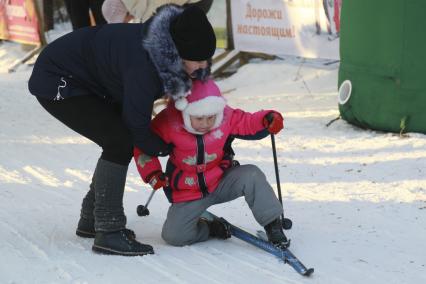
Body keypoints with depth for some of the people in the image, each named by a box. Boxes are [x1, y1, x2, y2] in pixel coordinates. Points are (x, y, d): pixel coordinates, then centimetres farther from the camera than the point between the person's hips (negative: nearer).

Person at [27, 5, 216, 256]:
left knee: (122, 141, 9)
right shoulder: (143, 65, -36)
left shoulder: (166, 49, -12)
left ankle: (91, 220, 23)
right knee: (121, 141, -19)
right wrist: (168, 148, -7)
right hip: (57, 82, -9)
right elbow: (137, 126, -24)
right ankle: (108, 232, -15)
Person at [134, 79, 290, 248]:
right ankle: (210, 229, 10)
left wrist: (268, 120, -25)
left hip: (221, 181, 1)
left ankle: (273, 225, -13)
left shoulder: (225, 117, -14)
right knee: (173, 235, -18)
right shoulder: (169, 122, -21)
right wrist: (151, 174, -22)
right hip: (187, 194, -1)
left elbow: (248, 123, -4)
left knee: (252, 175, -25)